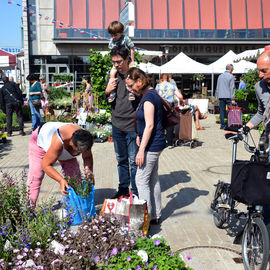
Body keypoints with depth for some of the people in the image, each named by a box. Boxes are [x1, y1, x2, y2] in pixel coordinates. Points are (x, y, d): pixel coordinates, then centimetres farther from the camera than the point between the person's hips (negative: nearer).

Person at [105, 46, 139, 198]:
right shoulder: (113, 76, 9)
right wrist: (107, 92, -6)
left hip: (132, 126, -5)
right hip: (117, 124, 5)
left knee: (134, 161, 1)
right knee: (121, 159, 15)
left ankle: (135, 192, 13)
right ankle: (123, 188, 29)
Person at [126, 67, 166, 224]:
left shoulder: (148, 97, -17)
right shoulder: (151, 94, 13)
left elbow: (149, 125, -22)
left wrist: (141, 150, -21)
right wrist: (140, 136, 21)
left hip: (152, 145, -10)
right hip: (155, 144, 10)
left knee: (141, 180, -4)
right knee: (153, 179, 14)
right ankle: (156, 215, 23)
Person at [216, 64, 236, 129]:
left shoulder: (220, 76, 13)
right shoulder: (231, 76, -4)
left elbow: (217, 88, 15)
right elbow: (232, 88, -7)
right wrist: (233, 98, -7)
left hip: (221, 96, 5)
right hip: (228, 97, -5)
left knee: (222, 111, 5)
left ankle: (222, 125, 6)